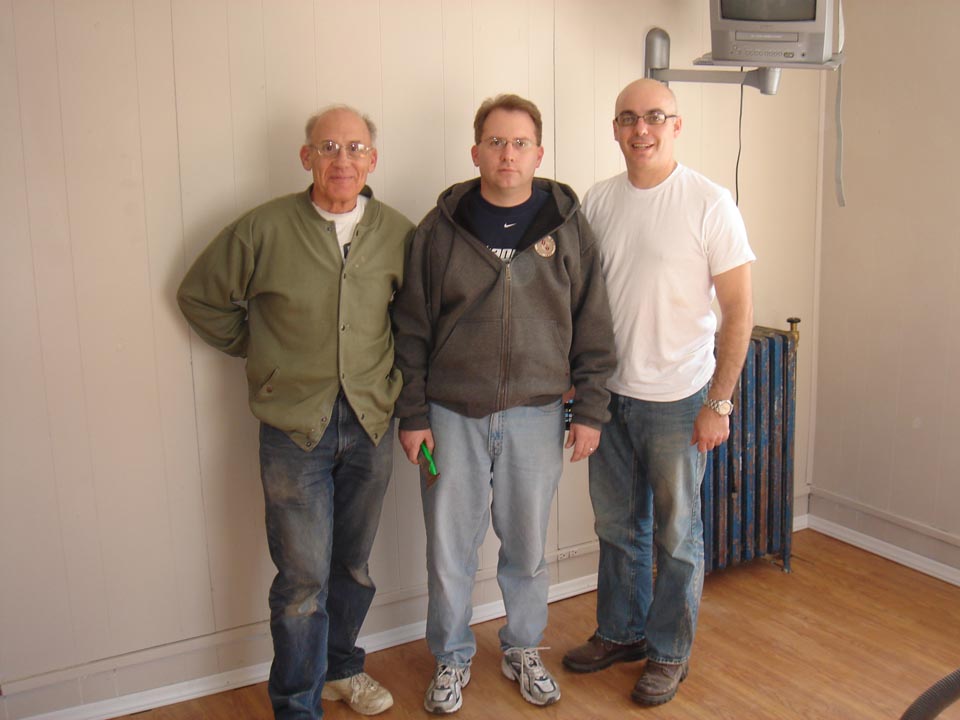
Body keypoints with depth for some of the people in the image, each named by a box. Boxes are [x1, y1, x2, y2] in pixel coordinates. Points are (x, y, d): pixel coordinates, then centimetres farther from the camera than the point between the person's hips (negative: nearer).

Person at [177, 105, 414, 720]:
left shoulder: (398, 233, 0)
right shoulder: (264, 229, -8)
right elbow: (201, 297, 4)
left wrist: (390, 368, 7)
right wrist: (258, 350, 5)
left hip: (371, 422, 3)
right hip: (294, 426, -3)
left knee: (353, 565, 17)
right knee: (303, 579, 1)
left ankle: (341, 667, 40)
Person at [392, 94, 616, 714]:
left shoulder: (568, 226, 0)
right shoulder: (442, 228, -1)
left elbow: (594, 326, 3)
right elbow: (413, 329, 2)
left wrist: (591, 410, 0)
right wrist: (413, 414, -1)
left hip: (536, 414, 1)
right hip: (452, 414, 0)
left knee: (528, 548, 13)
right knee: (449, 550, 8)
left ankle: (523, 650, 36)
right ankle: (452, 658, 30)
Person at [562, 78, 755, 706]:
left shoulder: (709, 203, -10)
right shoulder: (597, 202, 3)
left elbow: (739, 312, -10)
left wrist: (719, 403, -12)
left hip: (676, 400, -4)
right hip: (608, 394, 5)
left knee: (677, 535, 9)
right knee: (617, 526, 18)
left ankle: (670, 653, 28)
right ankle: (621, 632, 37)